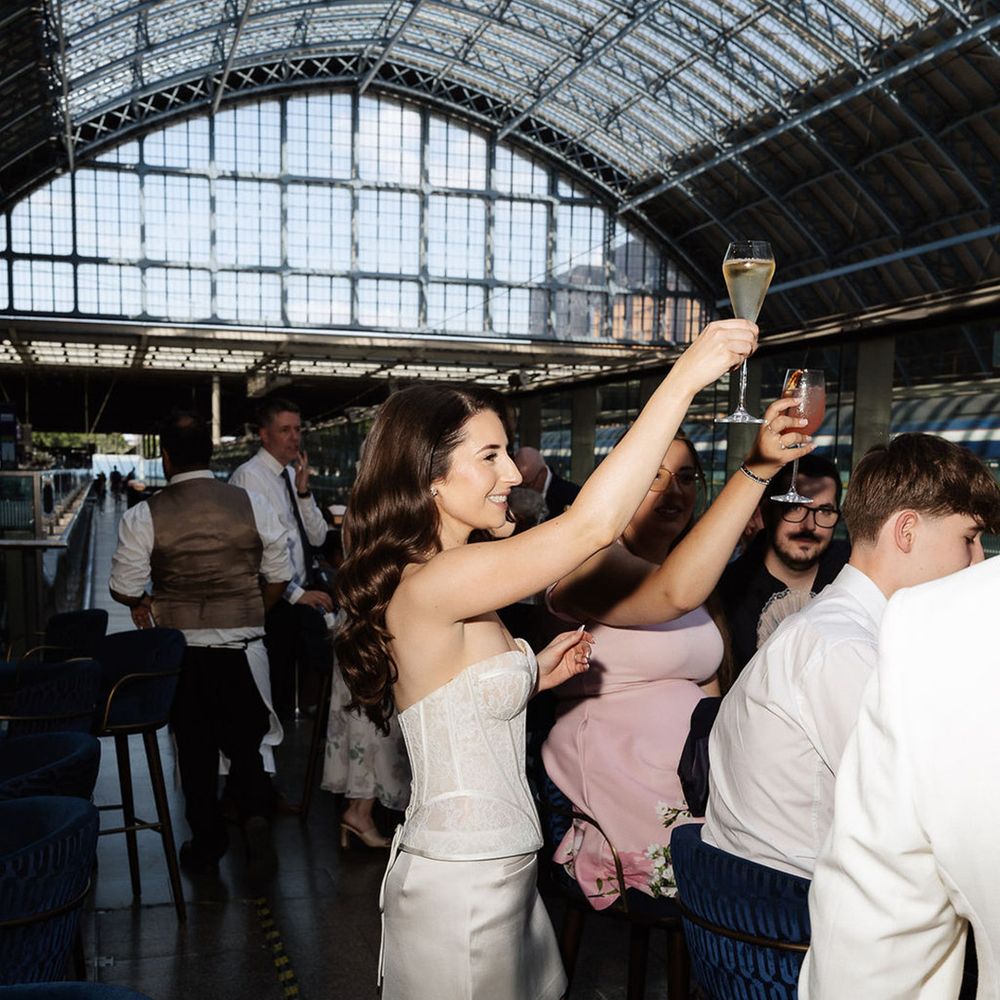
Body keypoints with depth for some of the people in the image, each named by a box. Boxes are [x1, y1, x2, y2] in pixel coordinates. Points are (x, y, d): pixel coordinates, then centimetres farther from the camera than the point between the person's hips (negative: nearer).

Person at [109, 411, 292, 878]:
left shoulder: (143, 517, -11)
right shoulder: (252, 506, -6)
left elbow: (124, 589, -5)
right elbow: (278, 578, 1)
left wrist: (146, 603, 18)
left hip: (180, 652, 0)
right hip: (241, 647, 1)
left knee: (195, 748, 15)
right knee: (245, 743, 16)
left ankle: (206, 844, 26)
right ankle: (255, 813, -7)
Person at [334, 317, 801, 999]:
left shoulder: (448, 589, 6)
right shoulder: (428, 586, -25)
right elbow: (594, 523, -35)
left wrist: (535, 675, 0)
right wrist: (685, 376, -30)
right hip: (462, 886, -9)